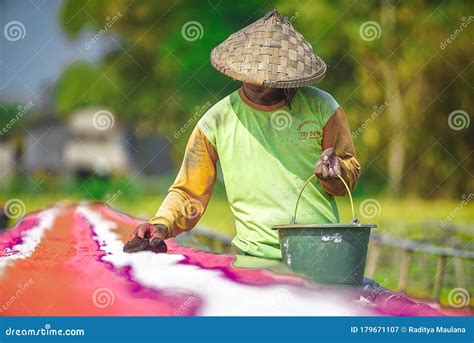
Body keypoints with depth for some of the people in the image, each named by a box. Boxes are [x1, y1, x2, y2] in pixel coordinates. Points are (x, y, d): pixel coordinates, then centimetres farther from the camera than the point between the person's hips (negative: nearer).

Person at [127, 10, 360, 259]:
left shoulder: (321, 107, 5)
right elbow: (188, 193, 10)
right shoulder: (217, 121, 5)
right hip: (258, 255, 0)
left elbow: (350, 177, 14)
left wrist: (333, 174, -8)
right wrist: (161, 224, -9)